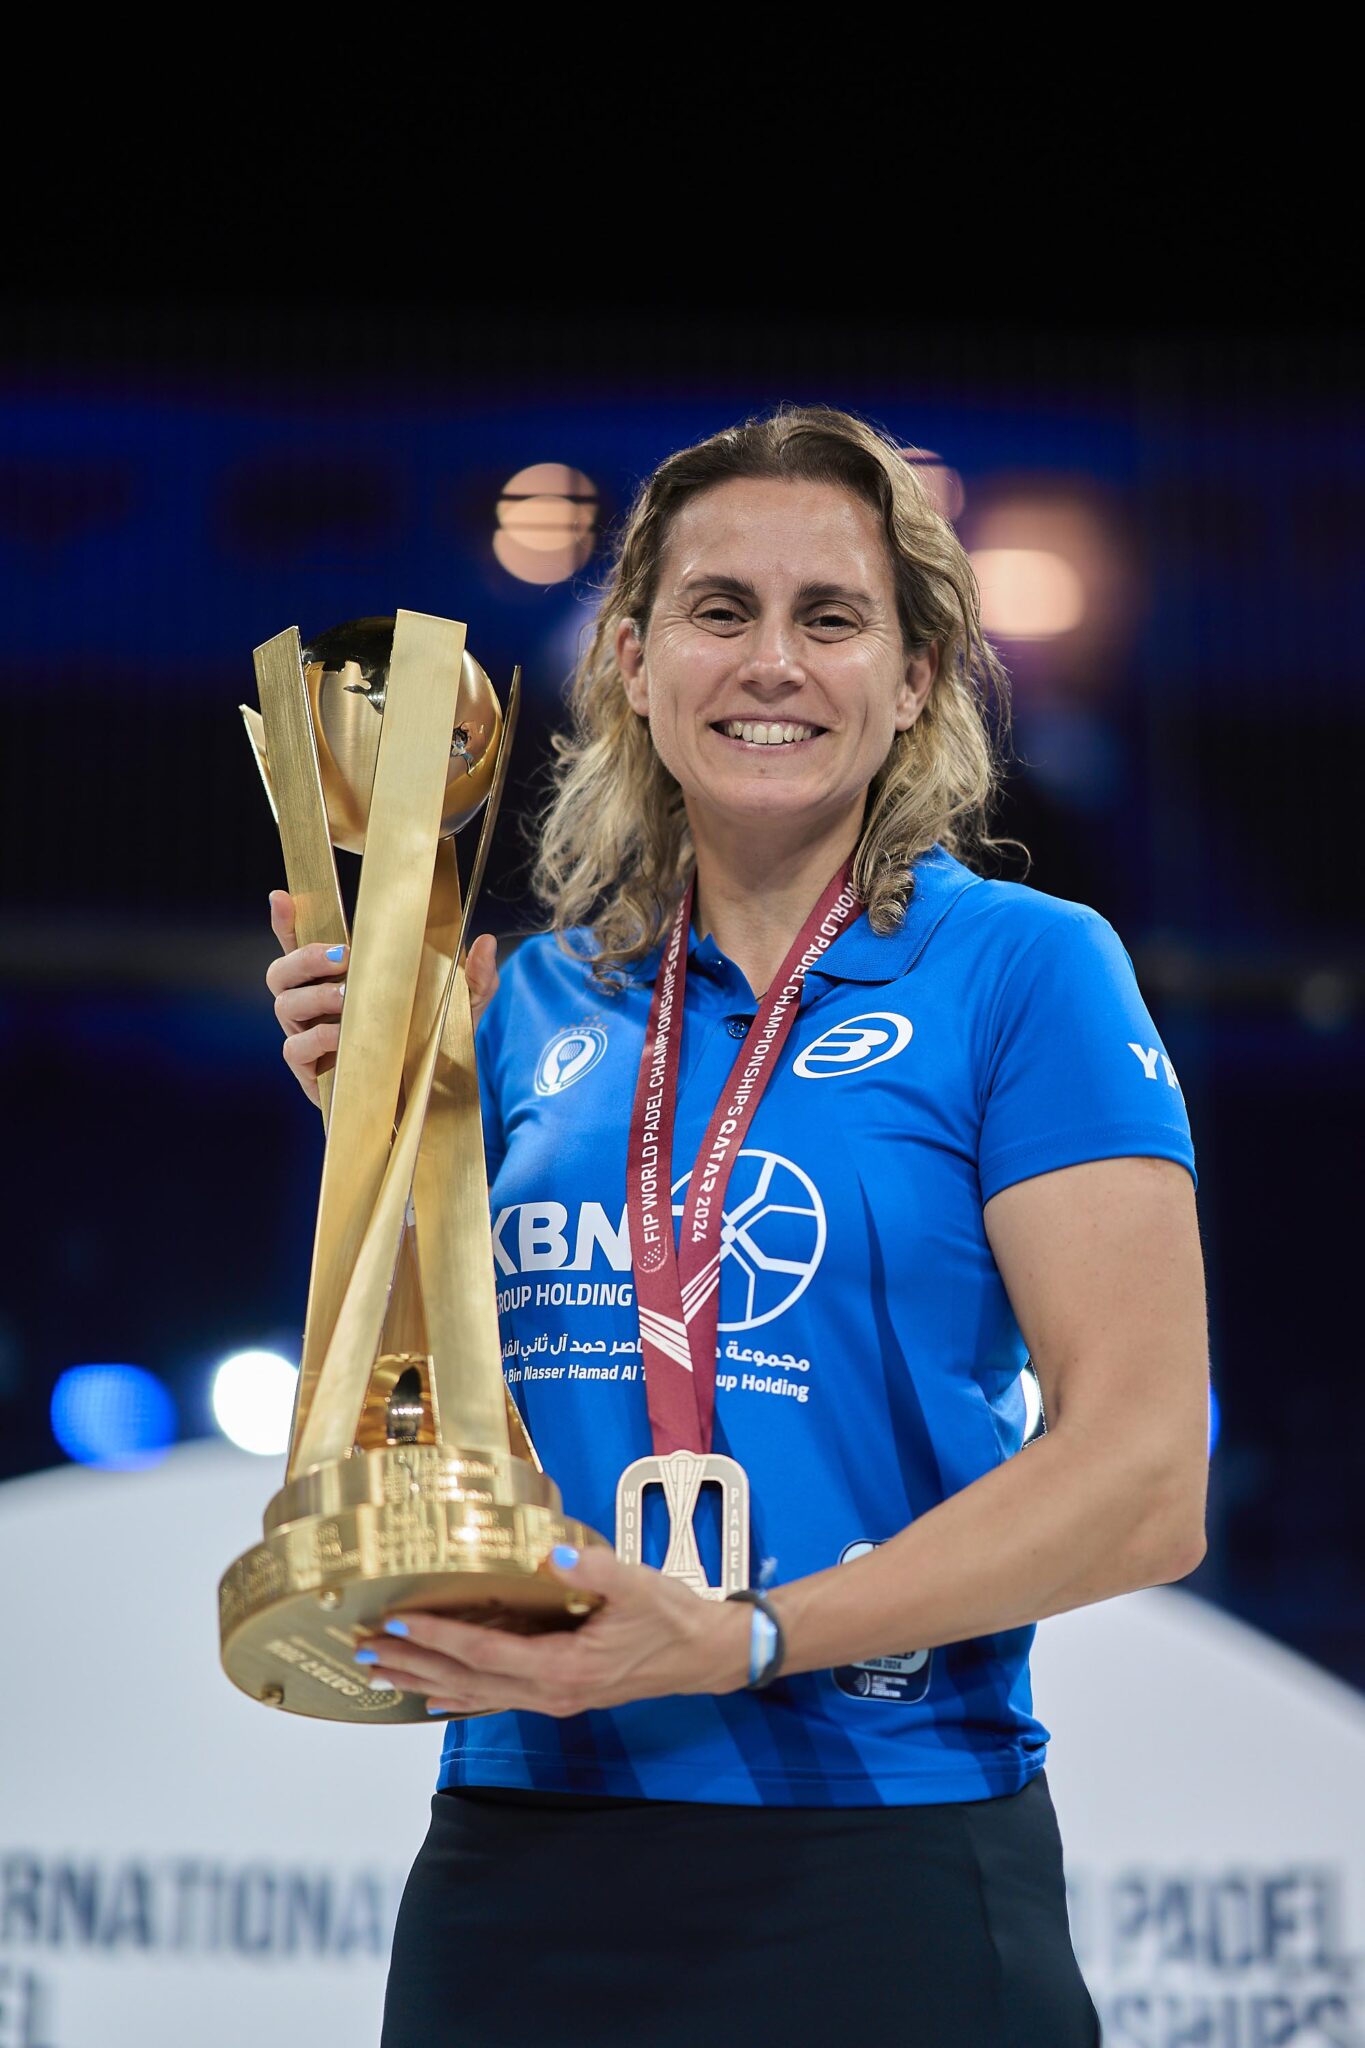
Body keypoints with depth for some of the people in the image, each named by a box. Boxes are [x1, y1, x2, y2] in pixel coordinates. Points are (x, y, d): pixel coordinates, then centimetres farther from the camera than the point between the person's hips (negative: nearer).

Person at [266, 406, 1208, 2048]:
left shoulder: (1022, 965, -5)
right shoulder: (540, 1000, 8)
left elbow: (1145, 1486, -12)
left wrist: (743, 1640, -21)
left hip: (889, 1868, -4)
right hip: (514, 1862, 4)